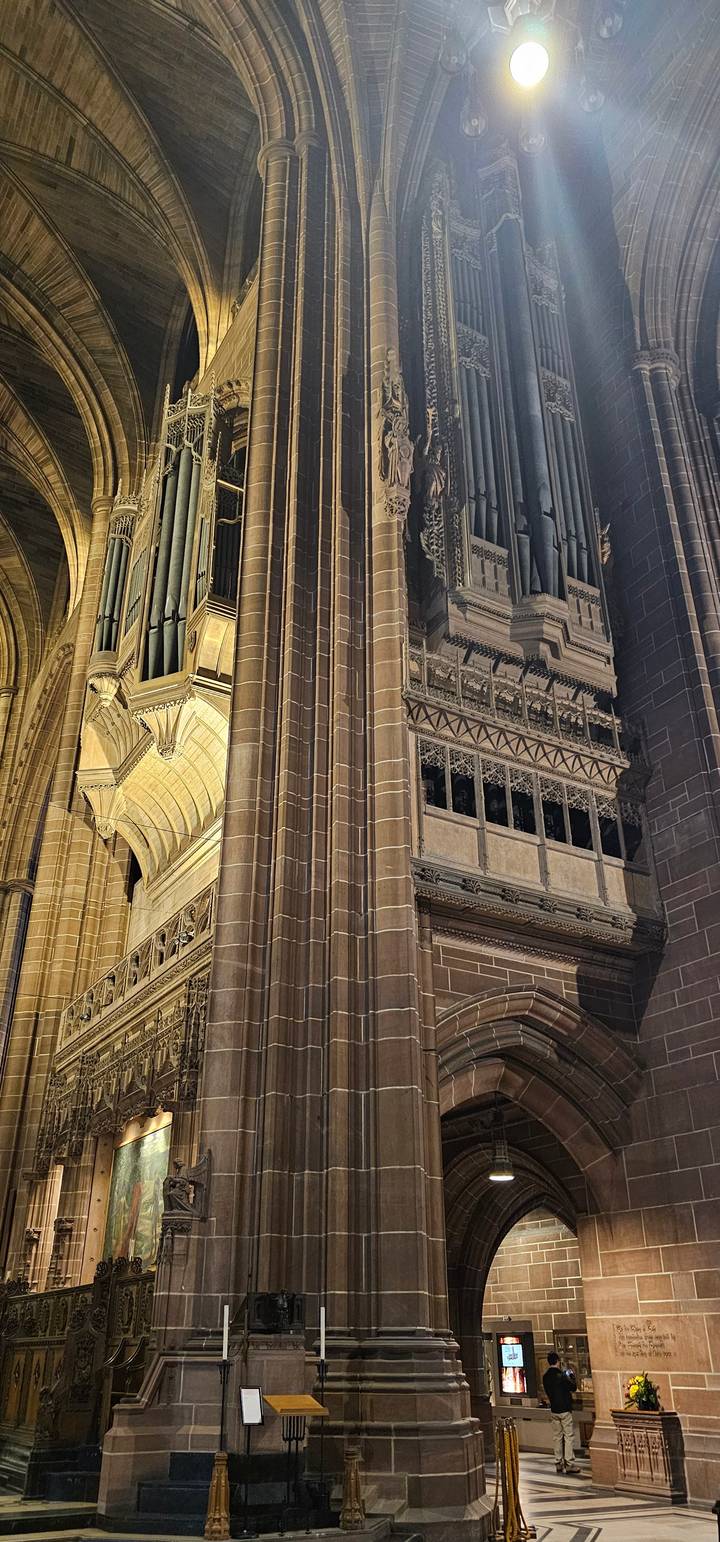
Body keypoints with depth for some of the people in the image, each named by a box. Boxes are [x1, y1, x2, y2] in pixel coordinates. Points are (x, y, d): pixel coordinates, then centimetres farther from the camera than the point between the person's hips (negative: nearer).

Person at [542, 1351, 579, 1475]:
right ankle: (569, 1464, 1)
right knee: (568, 1436, 2)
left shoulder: (545, 1377, 2)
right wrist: (571, 1375, 5)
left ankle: (559, 1463, 15)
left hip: (554, 1410, 6)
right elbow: (574, 1387, -8)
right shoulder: (561, 1375, -18)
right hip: (565, 1409, -5)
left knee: (557, 1437, 12)